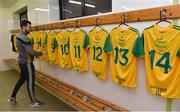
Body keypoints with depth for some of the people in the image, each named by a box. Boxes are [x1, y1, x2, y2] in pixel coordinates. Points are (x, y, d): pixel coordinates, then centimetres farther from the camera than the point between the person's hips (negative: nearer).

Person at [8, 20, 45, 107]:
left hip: (21, 61, 10)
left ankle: (12, 98, 32)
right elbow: (31, 52, -27)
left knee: (21, 79, 21)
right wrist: (41, 53, -12)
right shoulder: (24, 38, -22)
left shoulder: (19, 36, 10)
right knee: (30, 82, 1)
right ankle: (33, 102, 15)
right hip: (26, 62, -10)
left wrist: (36, 54, 9)